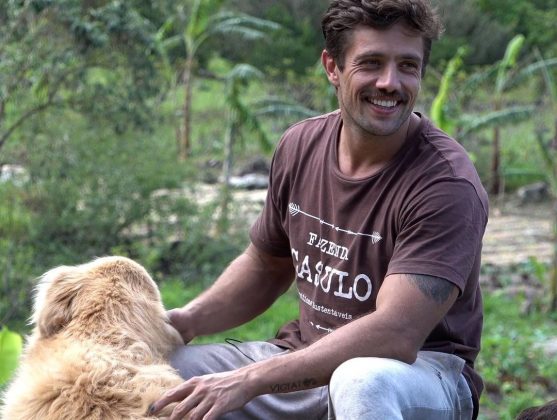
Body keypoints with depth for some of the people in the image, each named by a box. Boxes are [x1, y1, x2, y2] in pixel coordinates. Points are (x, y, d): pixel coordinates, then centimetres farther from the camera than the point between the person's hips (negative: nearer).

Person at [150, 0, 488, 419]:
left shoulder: (447, 183, -20)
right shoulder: (301, 146, 0)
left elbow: (395, 336, -29)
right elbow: (266, 265, 17)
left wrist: (250, 379, -33)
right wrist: (189, 320, -2)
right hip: (308, 359, 6)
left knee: (362, 382, -40)